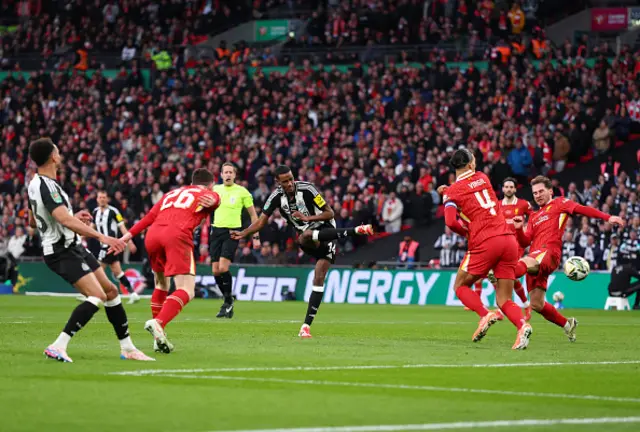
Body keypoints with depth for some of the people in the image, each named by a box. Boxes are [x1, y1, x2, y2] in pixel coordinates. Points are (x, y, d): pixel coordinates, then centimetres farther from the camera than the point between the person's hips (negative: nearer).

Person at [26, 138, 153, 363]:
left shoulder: (35, 184, 10)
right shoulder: (46, 186, -21)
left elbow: (33, 221, 23)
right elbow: (65, 219, -34)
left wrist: (74, 218, 24)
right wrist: (101, 236, -37)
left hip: (73, 248, 10)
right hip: (63, 252, -10)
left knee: (110, 290, 12)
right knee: (97, 296, -22)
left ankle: (127, 348, 19)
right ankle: (58, 346, -23)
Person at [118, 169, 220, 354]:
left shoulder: (172, 193, 34)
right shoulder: (208, 194, 21)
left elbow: (149, 216, 26)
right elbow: (214, 199, -4)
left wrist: (129, 235, 26)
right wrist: (212, 201, -22)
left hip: (152, 235, 6)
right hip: (177, 236, -6)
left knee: (161, 284, 23)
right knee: (186, 291, -9)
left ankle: (159, 339, 18)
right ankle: (158, 323, -33)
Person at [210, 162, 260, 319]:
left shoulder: (242, 192, -2)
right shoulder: (215, 189, 8)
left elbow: (253, 215, 4)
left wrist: (256, 237, 1)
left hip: (232, 232, -4)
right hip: (216, 231, 4)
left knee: (223, 268, -18)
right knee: (216, 270, 0)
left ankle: (228, 301, -1)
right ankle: (227, 300, 18)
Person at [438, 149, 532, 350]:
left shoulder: (452, 192, 3)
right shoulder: (482, 178, 18)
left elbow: (451, 222, -11)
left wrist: (466, 233, 7)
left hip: (485, 243, -4)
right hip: (508, 239, 4)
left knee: (461, 286, 16)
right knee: (504, 300, 6)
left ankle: (485, 315, -11)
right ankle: (522, 325, -24)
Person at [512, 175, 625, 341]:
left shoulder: (559, 204, 15)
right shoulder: (534, 217, 31)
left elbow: (582, 209, -1)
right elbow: (525, 242, 24)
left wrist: (608, 217, -14)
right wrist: (519, 229, 3)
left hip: (549, 252, -7)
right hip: (534, 262, 7)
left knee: (524, 263, -40)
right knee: (537, 304, 4)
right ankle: (567, 324, 22)